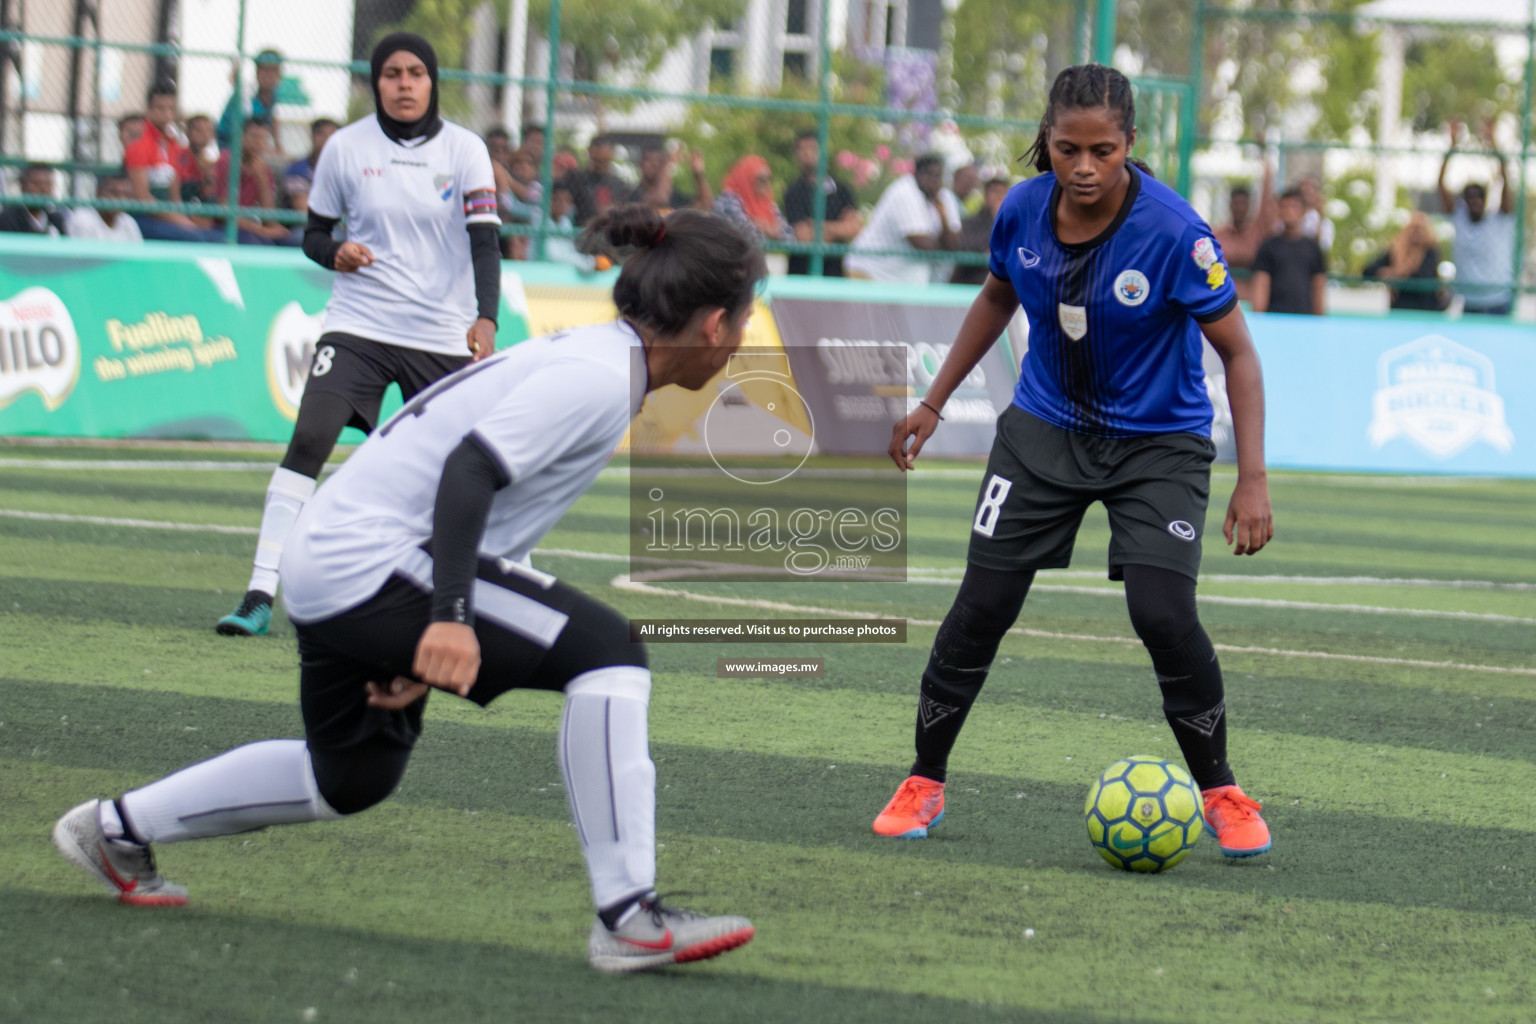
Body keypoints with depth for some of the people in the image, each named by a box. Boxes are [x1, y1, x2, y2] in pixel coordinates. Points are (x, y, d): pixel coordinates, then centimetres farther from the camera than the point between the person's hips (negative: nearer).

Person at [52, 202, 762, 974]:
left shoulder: (586, 357, 15)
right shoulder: (597, 377, -15)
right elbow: (470, 470, -26)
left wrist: (425, 646, 21)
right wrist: (451, 619, -34)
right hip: (371, 560, -10)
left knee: (350, 778, 28)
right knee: (605, 651, -18)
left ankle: (117, 828, 41)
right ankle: (627, 921, -20)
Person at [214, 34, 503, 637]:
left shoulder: (464, 150, -3)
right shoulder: (346, 148, 0)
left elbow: (484, 242, -10)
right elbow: (313, 233, 10)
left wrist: (486, 318, -26)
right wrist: (335, 253, -14)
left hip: (441, 336, 0)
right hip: (357, 325, 0)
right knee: (306, 444, -17)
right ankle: (259, 596, -18)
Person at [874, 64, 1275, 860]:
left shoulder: (1173, 233, -25)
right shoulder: (1023, 211, -11)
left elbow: (1237, 352, -17)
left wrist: (1252, 480, -22)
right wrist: (933, 404, 13)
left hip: (1158, 443, -4)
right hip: (1046, 428, 4)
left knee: (1163, 614, -19)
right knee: (982, 605, -2)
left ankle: (1221, 794, 1)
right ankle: (923, 785, 15)